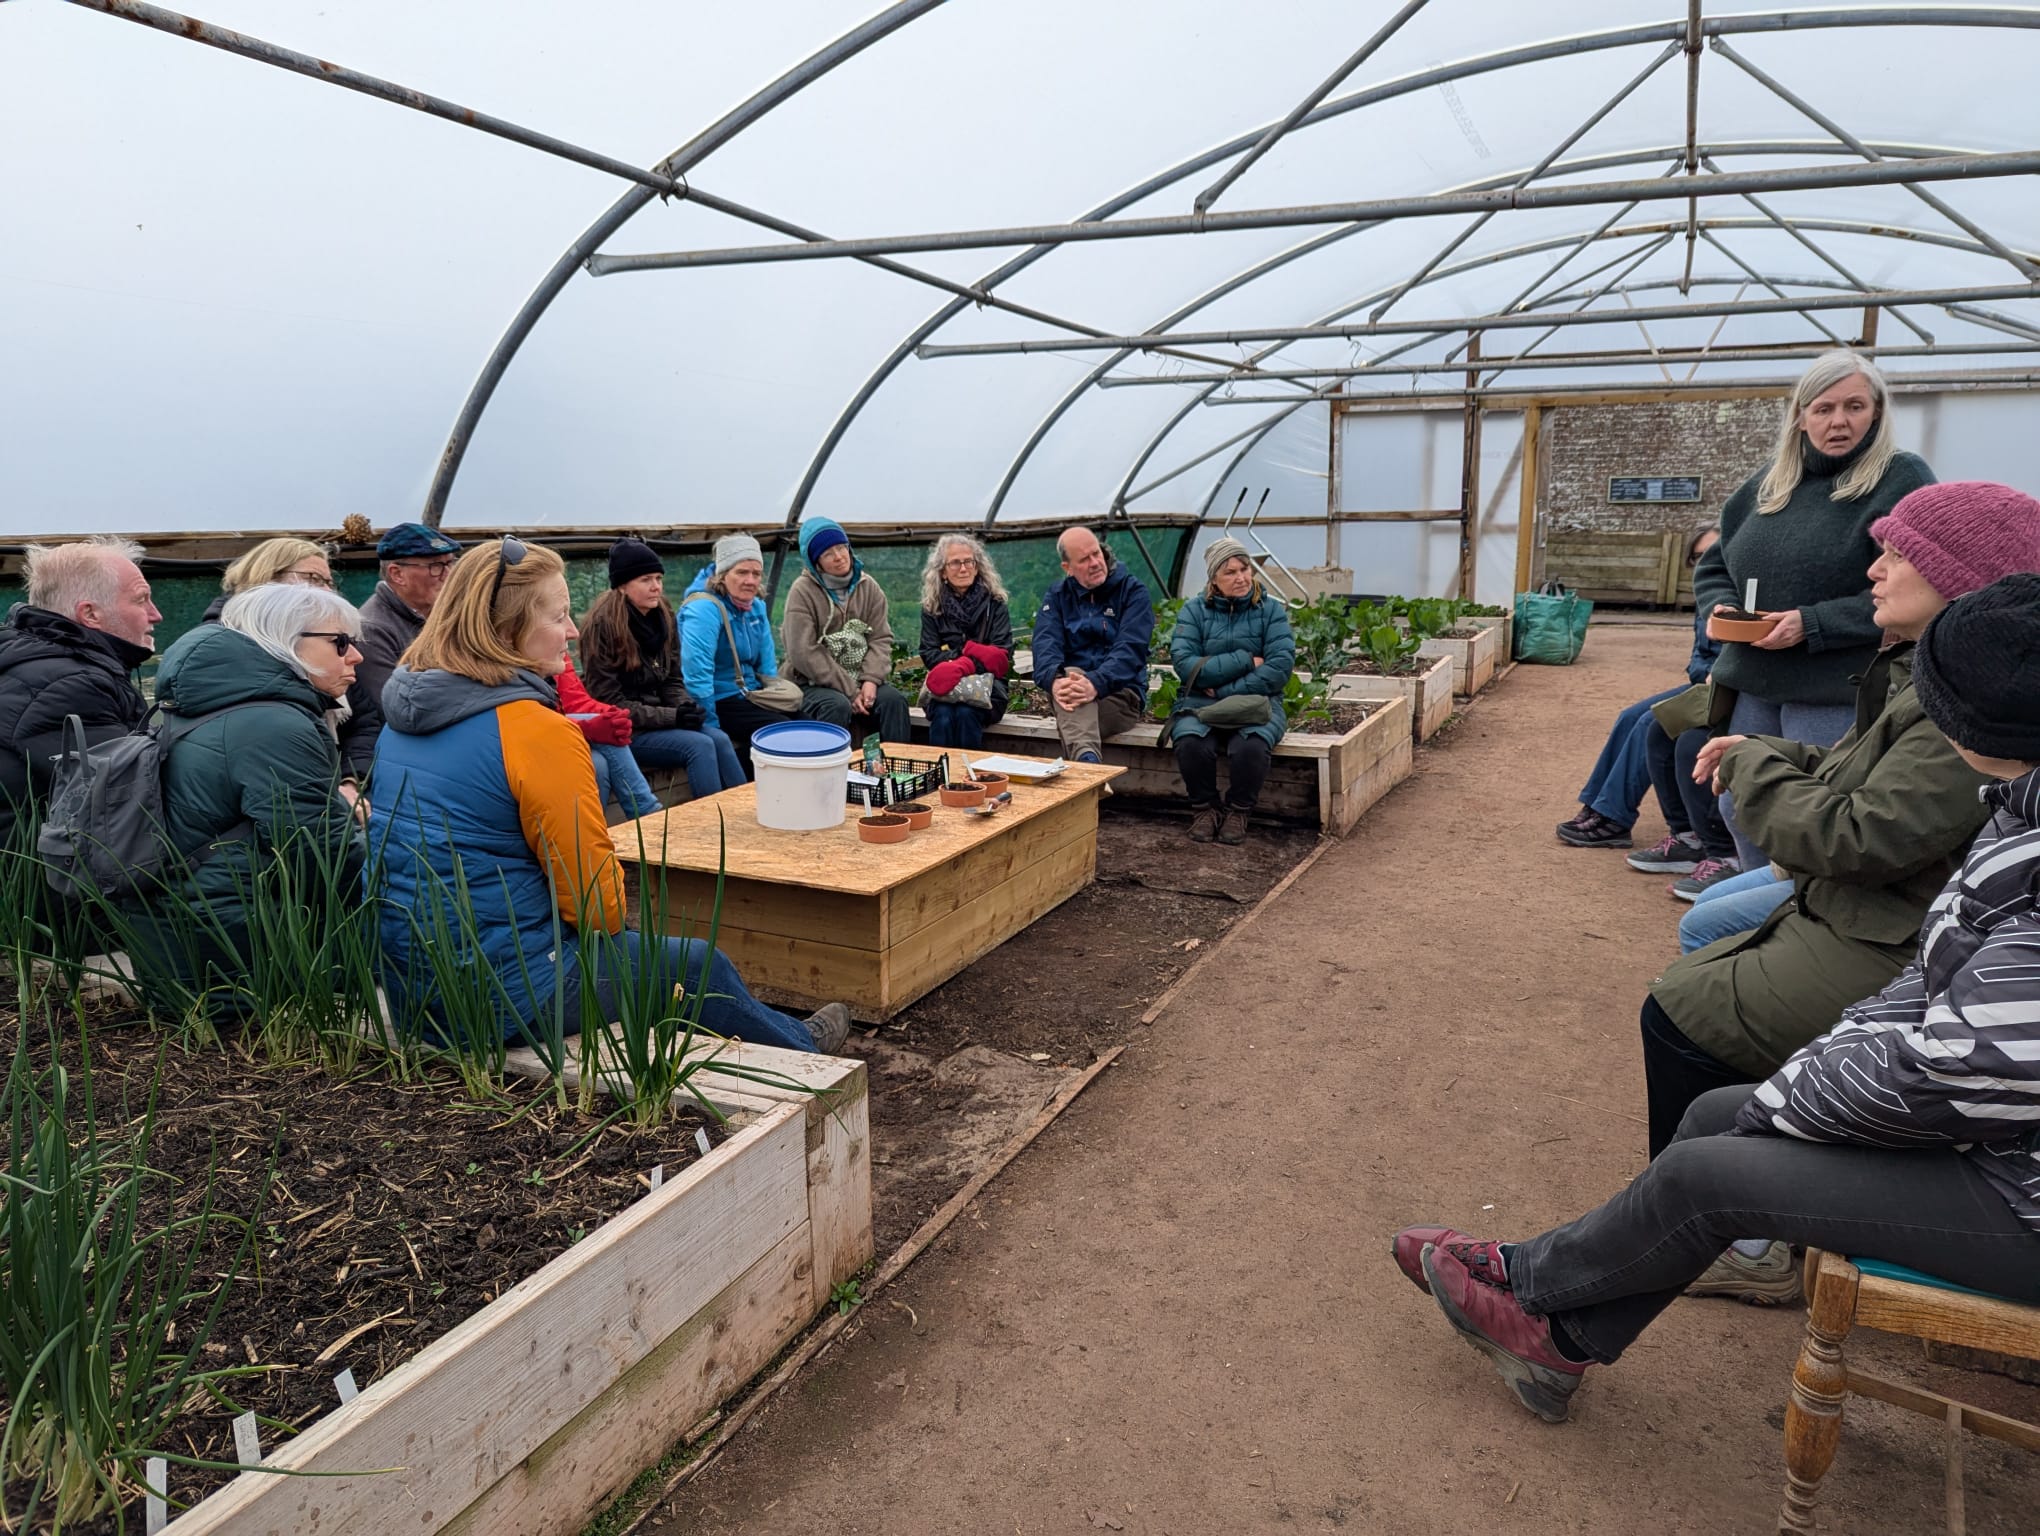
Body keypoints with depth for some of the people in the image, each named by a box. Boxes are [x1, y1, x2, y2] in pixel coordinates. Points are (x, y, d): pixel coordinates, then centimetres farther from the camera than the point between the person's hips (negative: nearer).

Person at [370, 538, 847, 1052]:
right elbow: (598, 904, -16)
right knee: (700, 964, 12)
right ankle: (799, 1048, 39)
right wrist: (611, 915, 6)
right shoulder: (538, 731, -21)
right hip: (500, 997, -9)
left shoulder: (403, 715, 5)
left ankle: (788, 1036, 40)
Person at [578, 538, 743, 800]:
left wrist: (684, 707, -12)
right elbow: (609, 702, -16)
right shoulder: (603, 626, -15)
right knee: (700, 746, -25)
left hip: (660, 717, 6)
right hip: (623, 730, -6)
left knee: (719, 739, -19)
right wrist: (671, 717, -21)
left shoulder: (662, 617, 5)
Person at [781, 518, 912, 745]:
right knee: (837, 706, -34)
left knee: (894, 699, -22)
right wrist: (850, 690, -18)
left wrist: (870, 680, -17)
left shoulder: (868, 586, 7)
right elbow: (804, 654, -15)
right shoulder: (803, 591, -7)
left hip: (861, 681, 4)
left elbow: (881, 639, 2)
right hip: (814, 683, -4)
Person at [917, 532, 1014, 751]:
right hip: (944, 689, 1)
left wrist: (962, 667, -21)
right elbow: (929, 655, 2)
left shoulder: (995, 604, 5)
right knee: (943, 716, -31)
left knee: (965, 714, -32)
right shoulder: (932, 606, 9)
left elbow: (1003, 657, -4)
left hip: (986, 687, -1)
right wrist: (971, 652, -15)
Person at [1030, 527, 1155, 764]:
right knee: (1070, 674, -36)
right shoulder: (1056, 596, 12)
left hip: (1120, 693, -1)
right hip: (1071, 687, 1)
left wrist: (1096, 684, -34)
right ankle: (1088, 758, -62)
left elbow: (1130, 649, -14)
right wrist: (1054, 680, -31)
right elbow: (1045, 644, -7)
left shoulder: (1133, 592, 2)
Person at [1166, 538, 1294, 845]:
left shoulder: (1271, 610, 5)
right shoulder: (1194, 610, 5)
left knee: (1250, 746, -34)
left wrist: (1226, 691, -15)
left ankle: (1238, 812, -6)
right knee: (1191, 742, -33)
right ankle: (1204, 808, -6)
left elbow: (1281, 666, -8)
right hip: (1200, 701, 0)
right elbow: (1184, 663, -9)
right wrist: (1245, 661, -13)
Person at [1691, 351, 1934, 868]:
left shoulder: (1903, 478, -7)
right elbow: (1713, 564, 20)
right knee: (1739, 810, 14)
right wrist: (1721, 608, -1)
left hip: (1835, 695, -7)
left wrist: (1814, 624, -21)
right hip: (1754, 686, 7)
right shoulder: (1769, 482, 12)